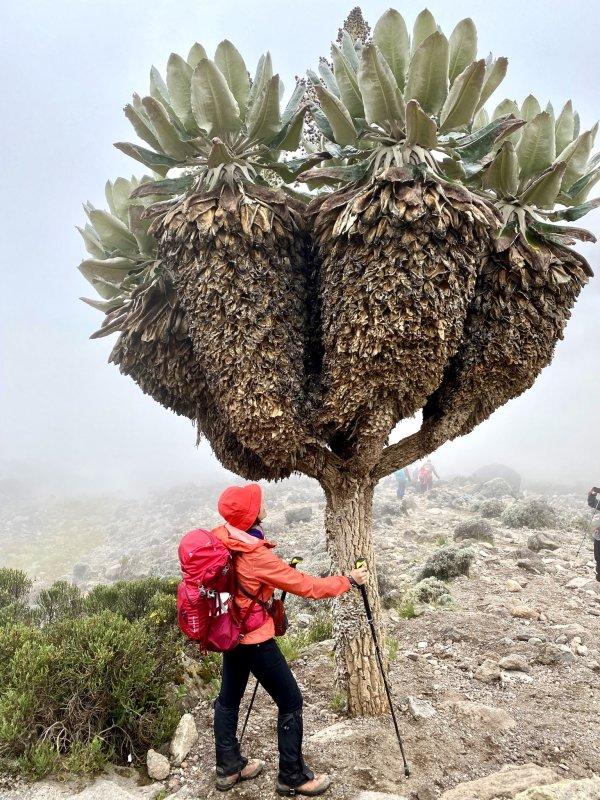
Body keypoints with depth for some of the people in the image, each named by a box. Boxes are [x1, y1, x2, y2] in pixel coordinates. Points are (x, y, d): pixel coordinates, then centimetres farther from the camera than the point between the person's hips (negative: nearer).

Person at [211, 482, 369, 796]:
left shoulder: (219, 538, -7)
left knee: (228, 698, 19)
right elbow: (305, 586, -22)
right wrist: (349, 581, -10)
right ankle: (292, 777, 18)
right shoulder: (257, 557, -29)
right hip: (253, 637, -8)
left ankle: (229, 768, 35)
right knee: (290, 702, 5)